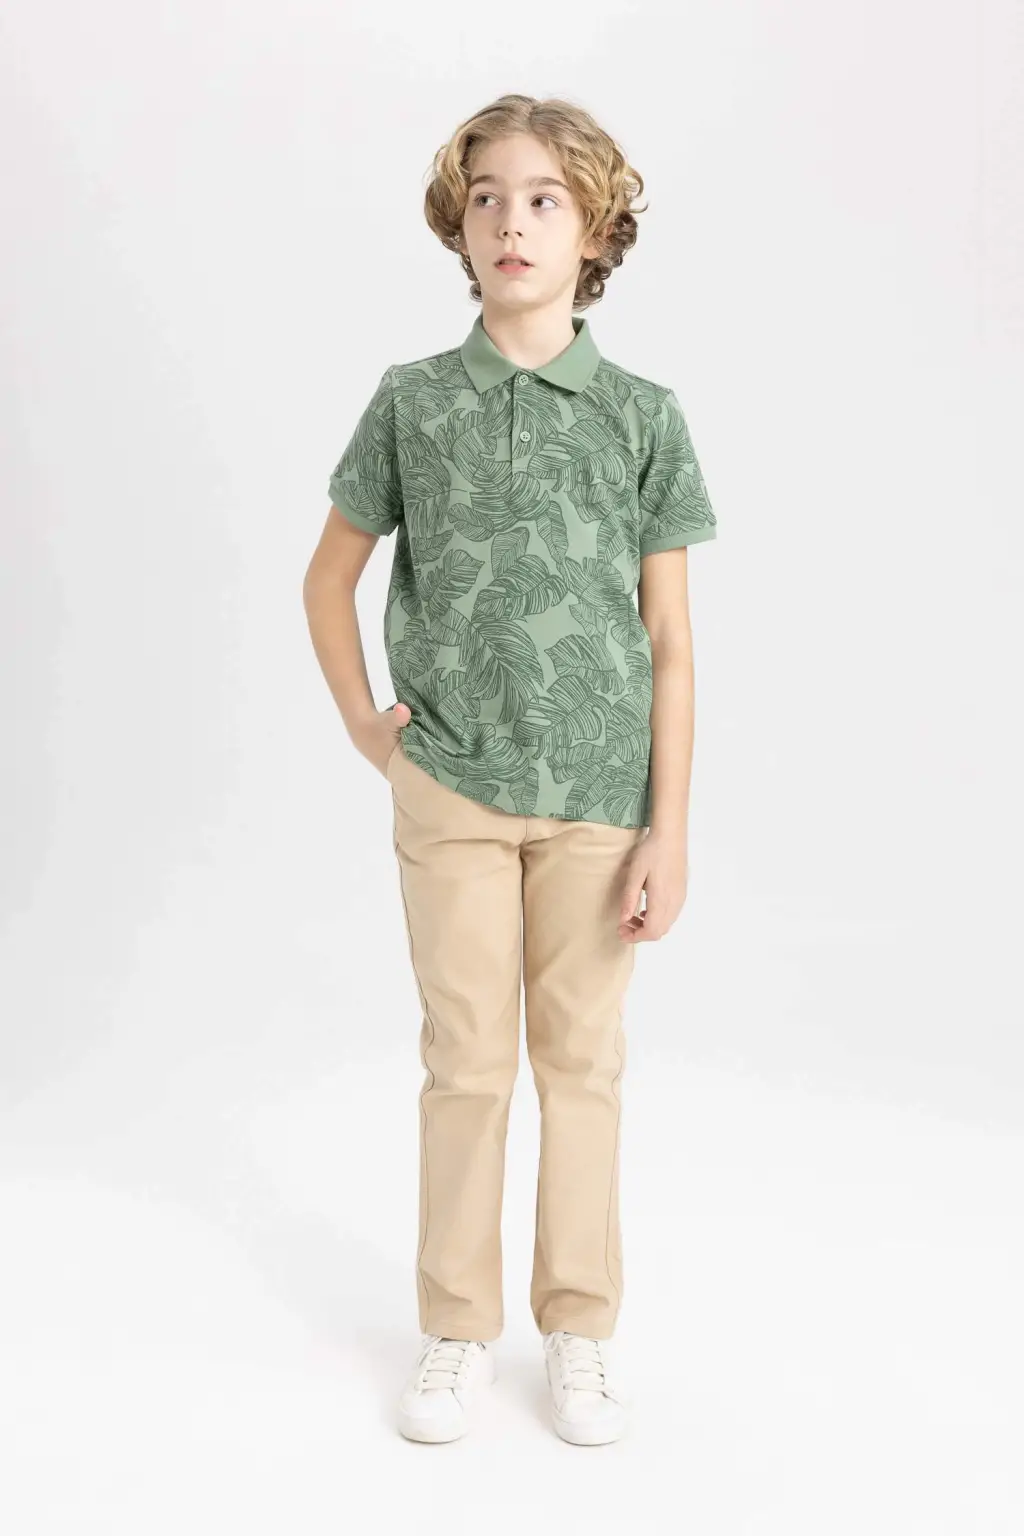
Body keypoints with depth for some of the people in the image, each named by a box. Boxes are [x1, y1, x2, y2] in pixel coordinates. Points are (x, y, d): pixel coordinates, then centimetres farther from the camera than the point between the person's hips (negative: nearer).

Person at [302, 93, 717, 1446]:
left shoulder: (643, 416, -1)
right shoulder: (412, 402, 1)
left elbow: (671, 641, -1)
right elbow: (329, 578, 14)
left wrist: (669, 829, -4)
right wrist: (363, 723, 5)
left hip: (599, 793, 0)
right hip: (451, 788, 0)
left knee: (583, 1060, 8)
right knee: (466, 1060, 7)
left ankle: (580, 1335, 23)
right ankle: (456, 1335, 22)